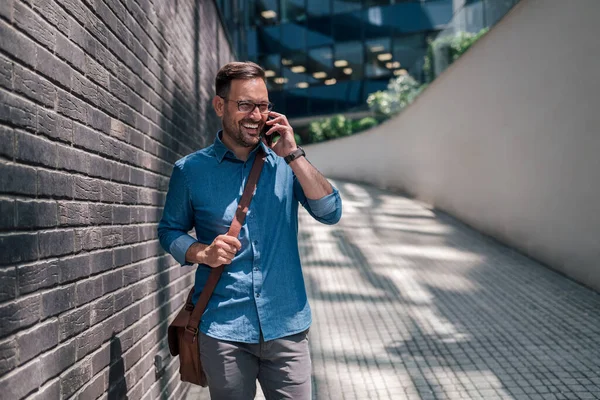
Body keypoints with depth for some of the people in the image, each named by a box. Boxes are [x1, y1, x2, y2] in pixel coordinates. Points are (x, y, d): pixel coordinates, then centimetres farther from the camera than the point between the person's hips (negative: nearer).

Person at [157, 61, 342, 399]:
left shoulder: (286, 163, 2)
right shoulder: (191, 170, 0)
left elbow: (331, 212, -6)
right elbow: (171, 231, 9)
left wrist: (293, 155, -13)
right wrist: (203, 253, -11)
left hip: (287, 326, 1)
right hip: (223, 330, 0)